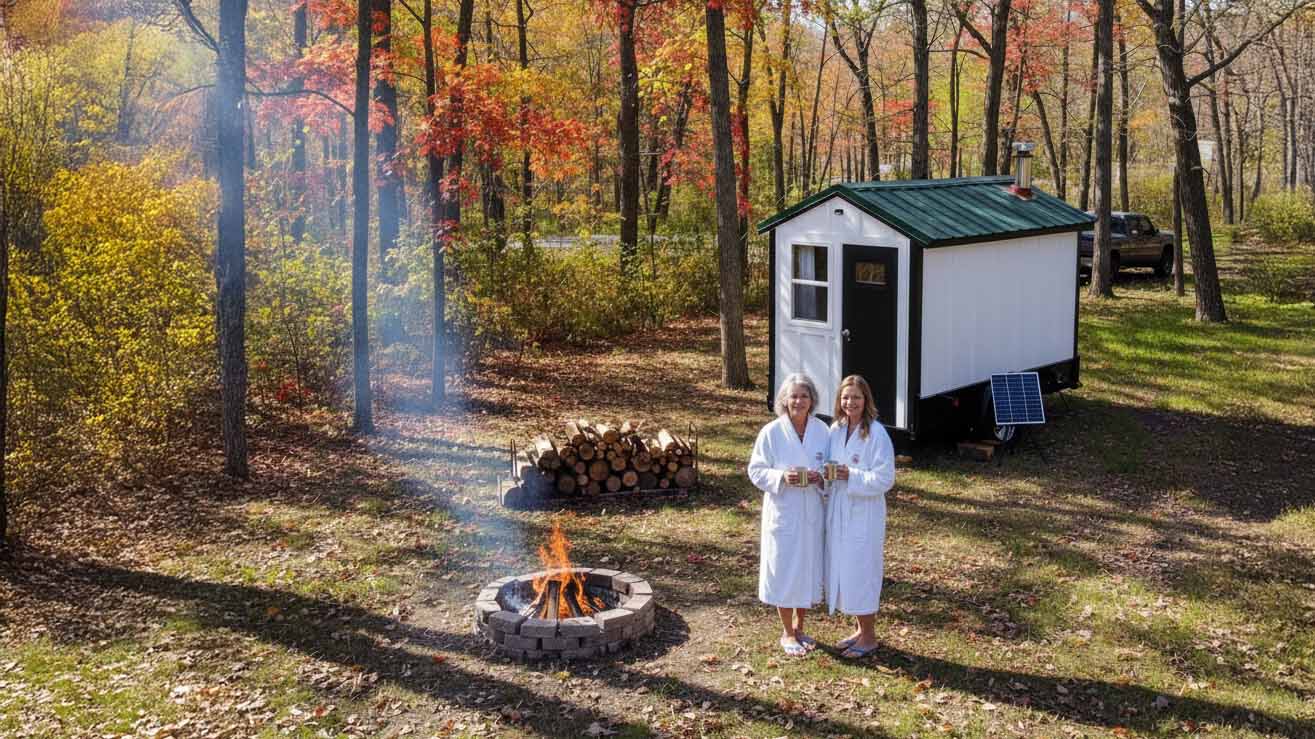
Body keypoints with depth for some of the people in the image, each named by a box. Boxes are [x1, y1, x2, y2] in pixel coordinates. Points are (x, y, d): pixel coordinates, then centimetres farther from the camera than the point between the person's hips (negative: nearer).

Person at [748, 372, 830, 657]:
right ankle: (787, 633, 20)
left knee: (809, 568, 13)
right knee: (784, 570, 4)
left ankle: (799, 626, 32)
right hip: (783, 512, -3)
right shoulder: (771, 432, -9)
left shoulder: (822, 430, 0)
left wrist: (820, 477, -13)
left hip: (812, 513, 3)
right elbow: (756, 471, -6)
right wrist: (782, 477, -24)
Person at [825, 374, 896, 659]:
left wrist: (851, 476, -22)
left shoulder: (876, 433, -14)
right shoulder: (835, 430, 5)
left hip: (864, 515, -7)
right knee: (843, 570, 14)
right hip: (838, 513, 7)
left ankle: (869, 637, 16)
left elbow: (885, 478, -16)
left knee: (861, 572, 1)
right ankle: (861, 630, 30)